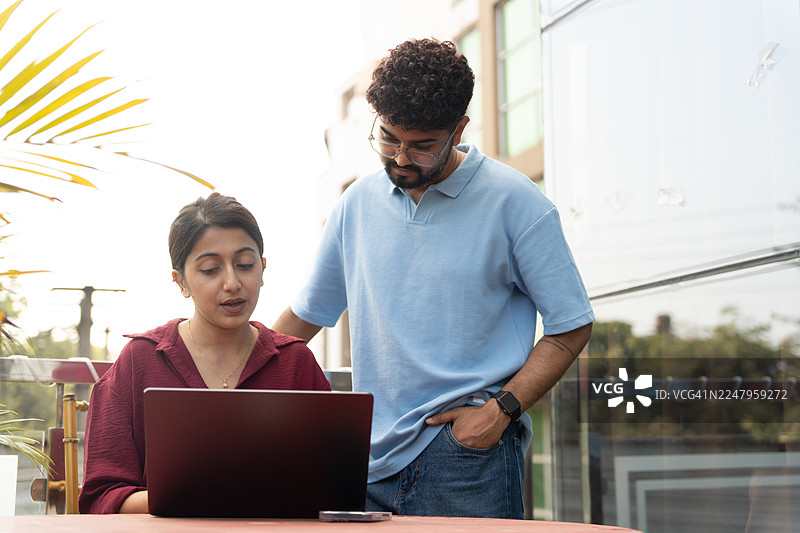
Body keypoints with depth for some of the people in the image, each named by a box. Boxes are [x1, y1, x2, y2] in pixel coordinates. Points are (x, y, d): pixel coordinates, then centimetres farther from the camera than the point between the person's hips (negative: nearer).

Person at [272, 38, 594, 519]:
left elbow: (571, 326, -2)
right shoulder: (359, 203, 11)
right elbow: (308, 312, 19)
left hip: (468, 455, -4)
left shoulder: (514, 202, -3)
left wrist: (502, 409, -11)